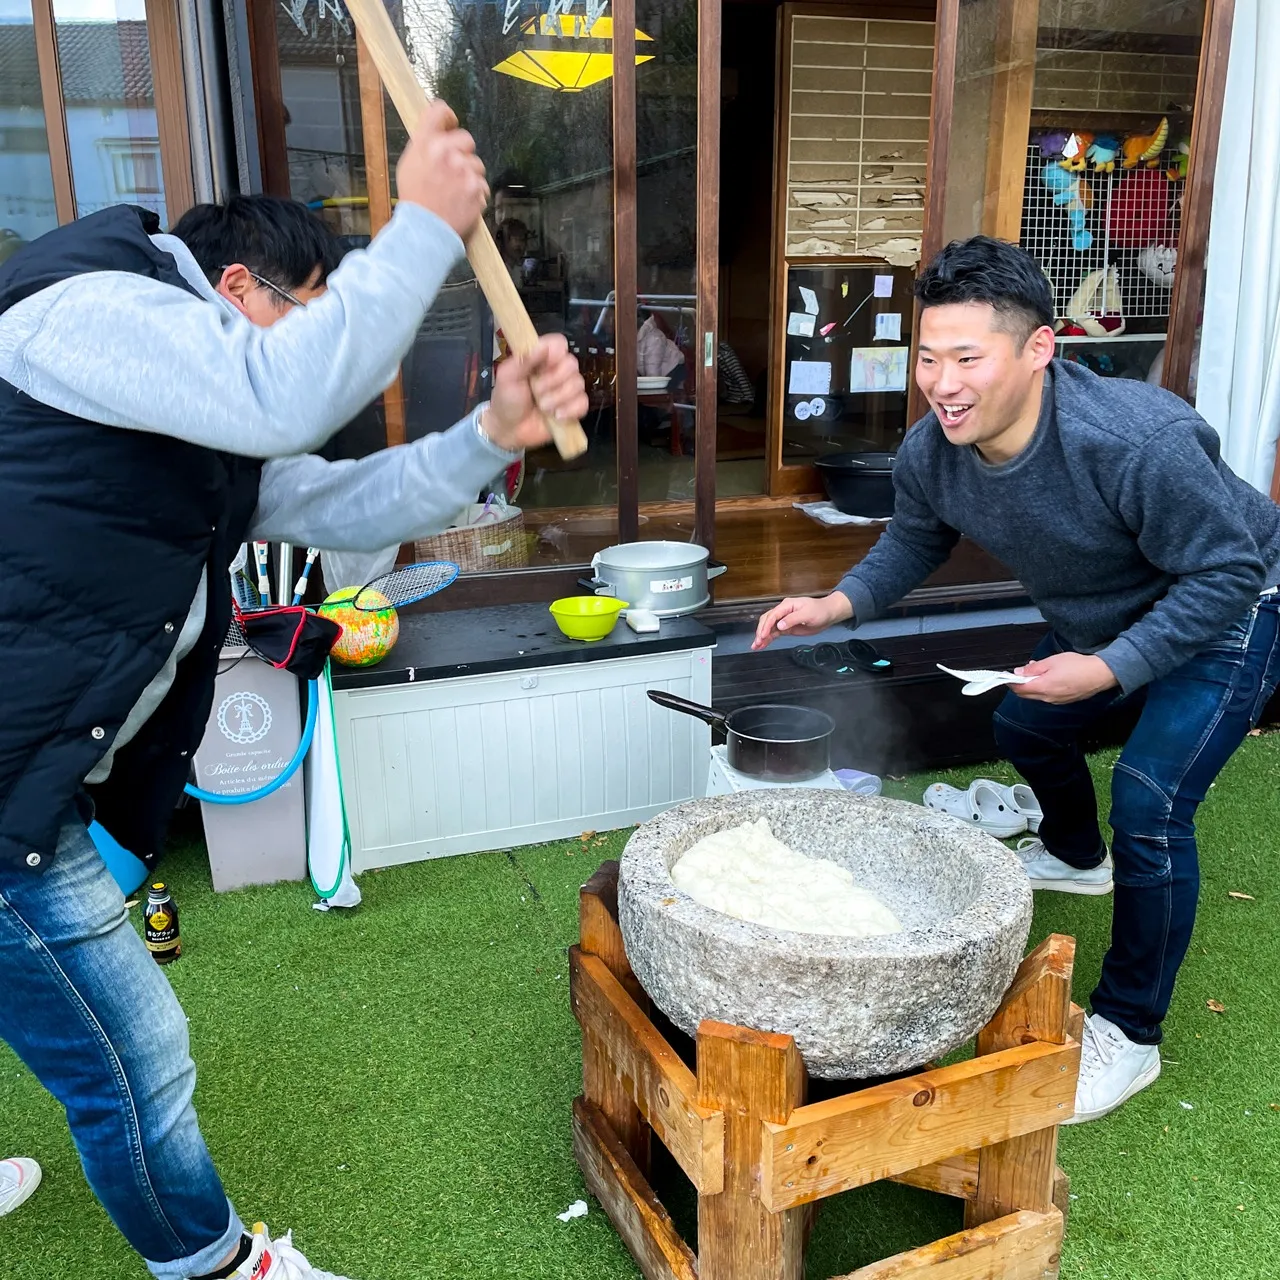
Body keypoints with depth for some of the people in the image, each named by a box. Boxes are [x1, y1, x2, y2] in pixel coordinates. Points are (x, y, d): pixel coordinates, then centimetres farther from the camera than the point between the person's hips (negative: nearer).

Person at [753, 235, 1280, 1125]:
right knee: (1026, 727, 21)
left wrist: (1107, 670, -37)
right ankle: (1075, 857, 55)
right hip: (1102, 620, 7)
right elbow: (915, 543, 0)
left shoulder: (1139, 442, -42)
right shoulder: (930, 453, -21)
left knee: (1149, 805, -18)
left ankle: (1129, 1035, 1)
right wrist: (838, 605, -17)